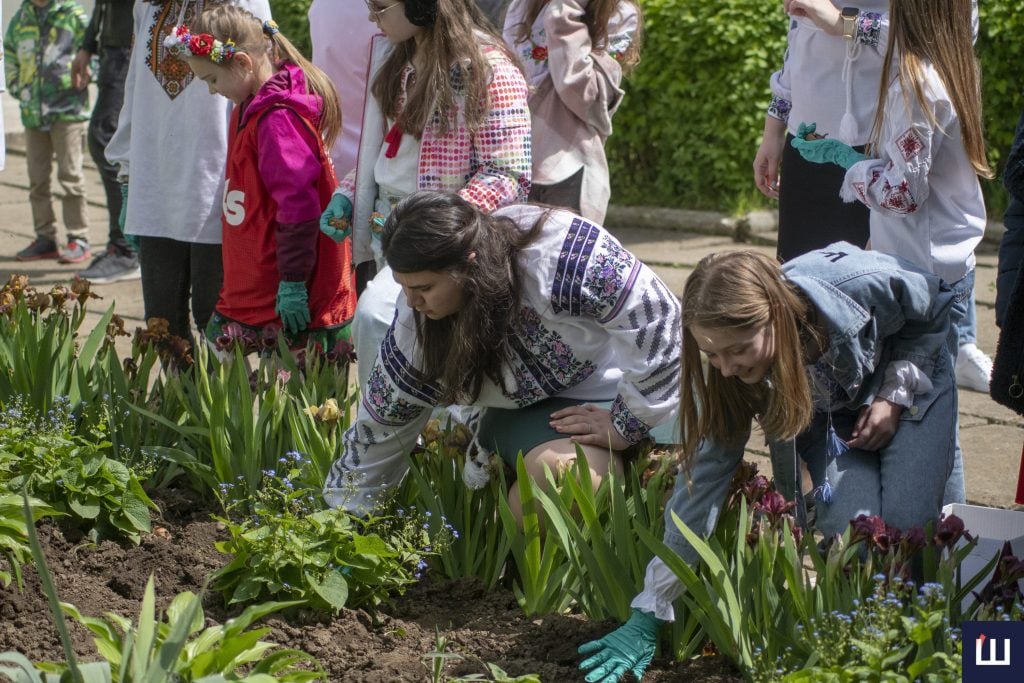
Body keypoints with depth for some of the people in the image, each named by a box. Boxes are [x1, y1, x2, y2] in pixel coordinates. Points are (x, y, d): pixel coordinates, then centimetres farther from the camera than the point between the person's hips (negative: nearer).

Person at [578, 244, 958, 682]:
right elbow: (702, 481, -26)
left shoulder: (860, 284, -39)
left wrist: (895, 395, -22)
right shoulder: (730, 378, -29)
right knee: (849, 522, -24)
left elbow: (934, 311, -15)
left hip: (911, 371, -1)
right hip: (827, 407, 1)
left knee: (905, 524, -22)